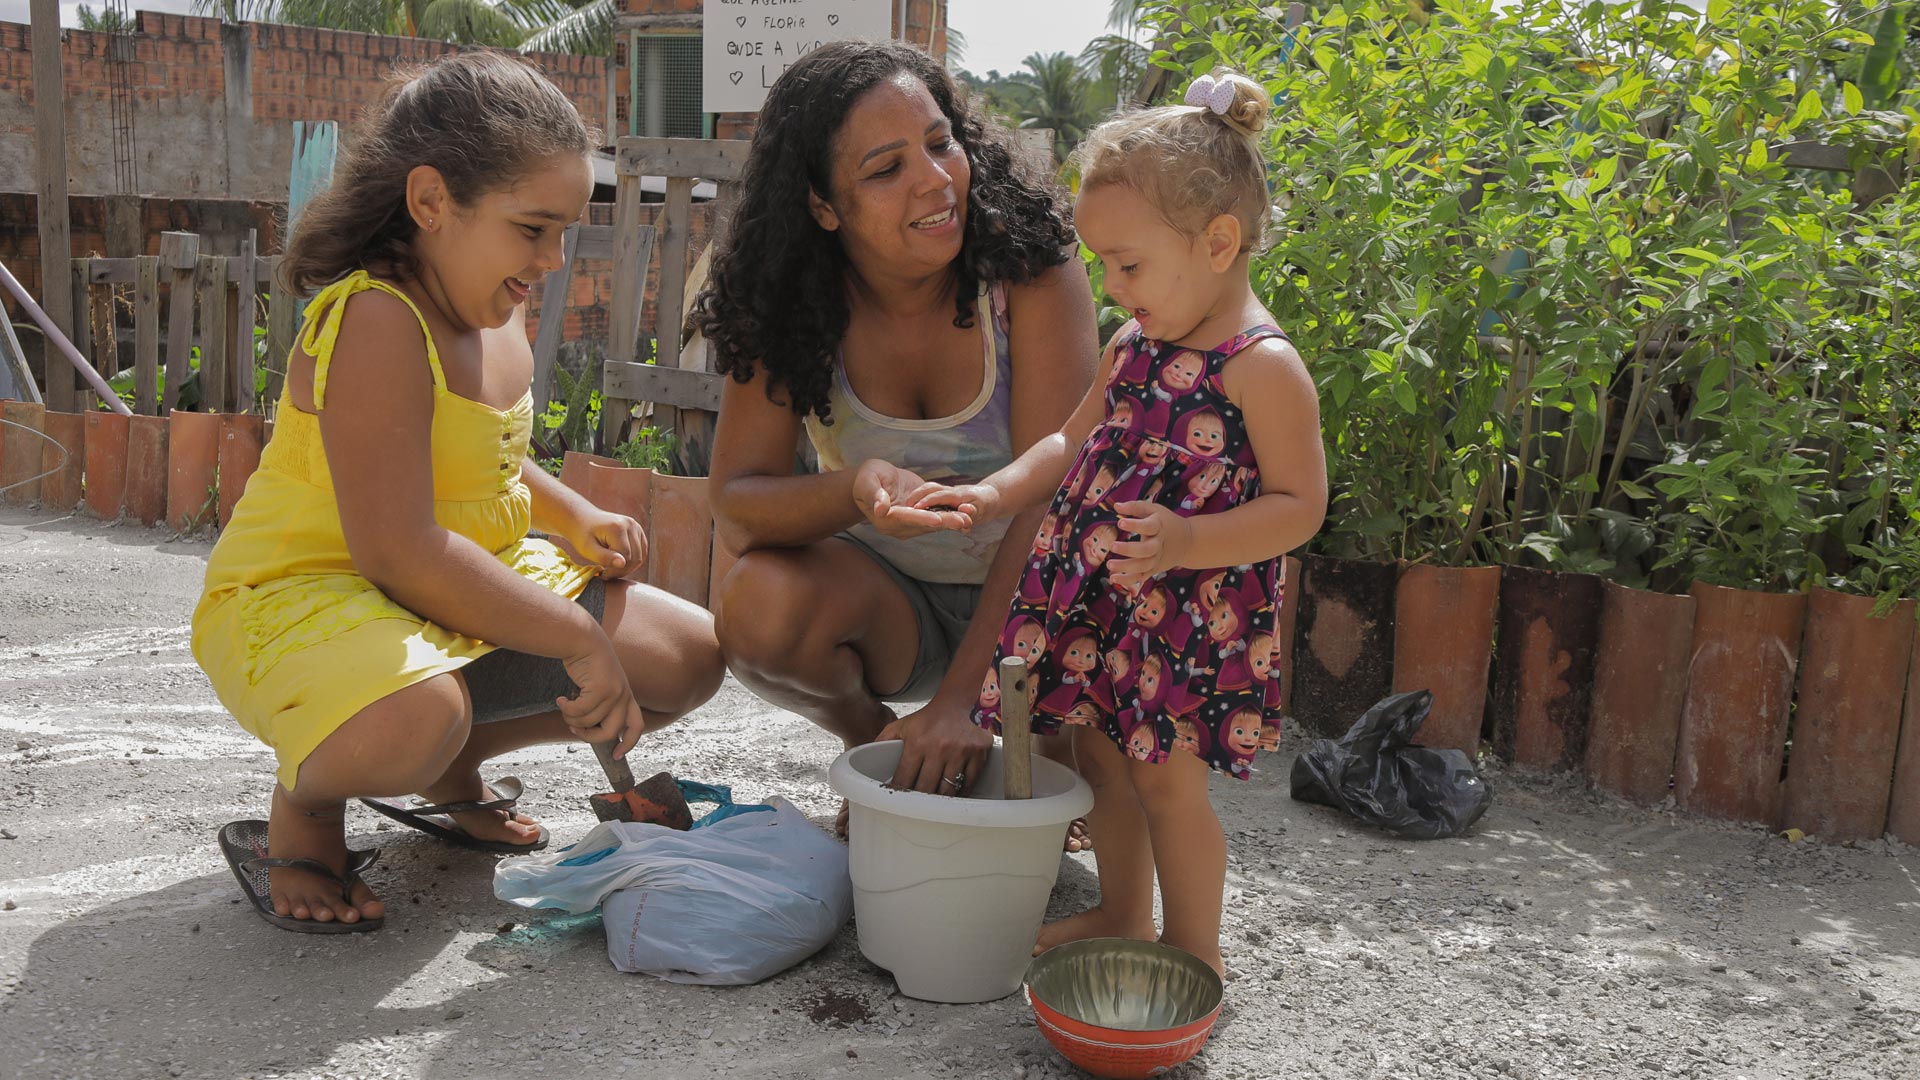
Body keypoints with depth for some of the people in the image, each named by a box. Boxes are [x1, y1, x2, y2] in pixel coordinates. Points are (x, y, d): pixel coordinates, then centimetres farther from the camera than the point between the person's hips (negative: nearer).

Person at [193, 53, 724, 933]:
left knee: (690, 659, 4)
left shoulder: (495, 311, 5)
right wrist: (578, 638, -25)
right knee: (412, 720, -43)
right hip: (300, 594, -9)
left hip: (467, 588, 9)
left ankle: (449, 769, 19)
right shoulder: (377, 322, -26)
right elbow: (399, 551, -31)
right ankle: (305, 802, -4)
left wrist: (575, 516, 3)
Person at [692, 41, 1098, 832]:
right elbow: (734, 506, -17)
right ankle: (873, 742, 3)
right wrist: (855, 491, -40)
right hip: (888, 596, 2)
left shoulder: (1032, 269, -20)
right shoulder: (792, 307, -12)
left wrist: (962, 696, -32)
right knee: (757, 603, -30)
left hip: (1029, 598, -1)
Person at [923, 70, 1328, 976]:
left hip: (1189, 609, -8)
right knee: (1101, 757, 18)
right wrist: (998, 494, 1)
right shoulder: (1133, 348, 7)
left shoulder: (1263, 367, -17)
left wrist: (1187, 541, -29)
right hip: (1100, 596, 8)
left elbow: (1300, 505, -17)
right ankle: (1122, 917, 38)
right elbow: (1075, 443, 17)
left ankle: (1193, 952, 21)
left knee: (1165, 776, 1)